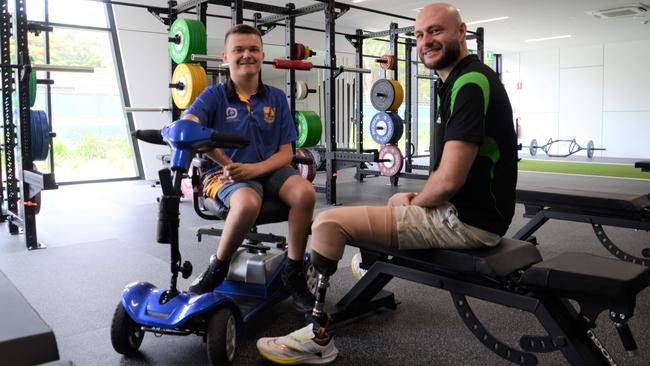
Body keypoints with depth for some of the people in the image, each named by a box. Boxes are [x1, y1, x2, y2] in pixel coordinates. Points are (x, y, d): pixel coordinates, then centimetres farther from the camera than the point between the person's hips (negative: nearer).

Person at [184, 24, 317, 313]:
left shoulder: (276, 98, 5)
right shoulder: (215, 95, -1)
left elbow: (285, 153, 1)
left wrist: (255, 168, -17)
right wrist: (226, 163, -26)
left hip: (269, 169, 3)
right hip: (225, 173, -3)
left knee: (305, 193, -29)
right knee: (248, 203, -37)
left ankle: (293, 273, -8)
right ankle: (217, 269, -8)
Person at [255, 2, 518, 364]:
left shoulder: (469, 84, -19)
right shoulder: (468, 79, 13)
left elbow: (449, 180, -26)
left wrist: (412, 204, -6)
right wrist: (415, 199, 13)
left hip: (466, 220, -10)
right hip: (470, 210, 10)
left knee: (328, 223, -13)